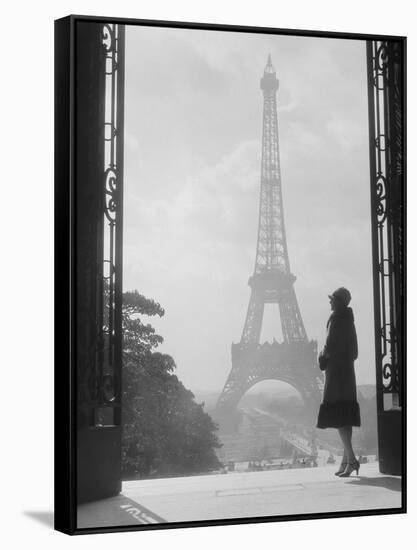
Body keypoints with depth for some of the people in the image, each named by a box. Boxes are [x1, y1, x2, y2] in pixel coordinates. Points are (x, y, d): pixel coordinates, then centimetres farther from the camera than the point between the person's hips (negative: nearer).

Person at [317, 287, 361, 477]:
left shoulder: (336, 318, -13)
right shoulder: (348, 319, 13)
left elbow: (330, 345, -18)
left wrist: (323, 357, 3)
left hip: (336, 370, -9)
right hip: (347, 369, 9)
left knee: (338, 417, -9)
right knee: (345, 417, 10)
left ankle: (351, 459, -16)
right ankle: (346, 461, 13)